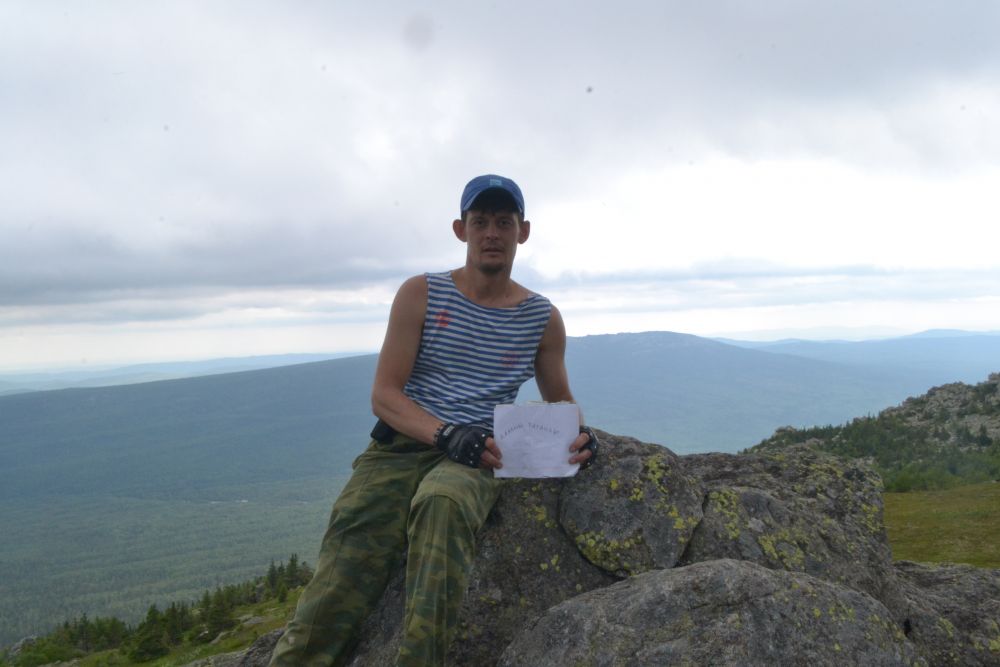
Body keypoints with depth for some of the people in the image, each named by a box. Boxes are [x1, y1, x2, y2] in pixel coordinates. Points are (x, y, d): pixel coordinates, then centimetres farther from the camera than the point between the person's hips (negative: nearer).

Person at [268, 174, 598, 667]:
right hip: (401, 445, 0)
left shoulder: (542, 318, 11)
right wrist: (446, 433, -19)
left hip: (473, 457, 0)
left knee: (442, 500, -39)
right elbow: (384, 395, 0)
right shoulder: (421, 295, 6)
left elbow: (560, 404, 23)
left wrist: (579, 436, -2)